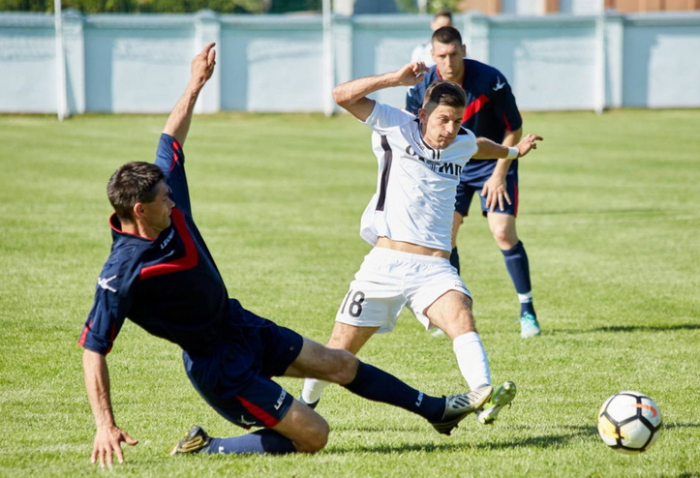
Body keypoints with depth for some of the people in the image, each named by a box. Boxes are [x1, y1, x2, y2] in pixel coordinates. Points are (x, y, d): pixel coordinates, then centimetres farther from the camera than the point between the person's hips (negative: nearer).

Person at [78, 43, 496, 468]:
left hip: (238, 323, 9)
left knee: (340, 364, 20)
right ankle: (202, 449, 5)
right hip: (218, 363, -9)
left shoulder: (170, 209, -10)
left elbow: (172, 142, 8)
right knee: (312, 437, -8)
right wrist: (106, 426, -33)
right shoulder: (122, 273, -31)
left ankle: (437, 410, 39)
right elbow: (93, 349, -28)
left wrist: (196, 85, 11)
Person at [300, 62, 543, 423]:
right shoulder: (396, 128, 2)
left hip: (434, 267, 2)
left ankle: (484, 397, -49)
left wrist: (512, 152, 59)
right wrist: (396, 79, -15)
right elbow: (343, 96, -8)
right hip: (386, 261, -2)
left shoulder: (463, 143, 15)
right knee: (341, 348, 4)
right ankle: (306, 401, 32)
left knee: (462, 321, -28)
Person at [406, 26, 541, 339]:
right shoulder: (422, 87, -16)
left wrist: (500, 174, -14)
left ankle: (527, 311, -2)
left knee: (503, 233, -14)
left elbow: (514, 129, -12)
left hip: (493, 163, -3)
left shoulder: (490, 81, -25)